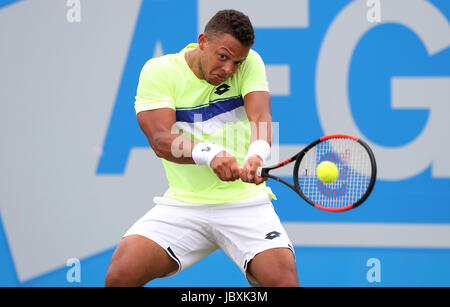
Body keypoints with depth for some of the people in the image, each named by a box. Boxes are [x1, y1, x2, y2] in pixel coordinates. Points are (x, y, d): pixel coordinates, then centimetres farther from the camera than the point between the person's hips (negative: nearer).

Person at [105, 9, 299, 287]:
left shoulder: (250, 63, 1)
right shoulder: (159, 71, -4)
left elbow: (261, 117, -14)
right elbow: (160, 139, -16)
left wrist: (256, 155, -38)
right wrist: (210, 154, -36)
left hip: (245, 202, 0)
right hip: (184, 203, 0)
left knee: (284, 279, -23)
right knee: (120, 274, -19)